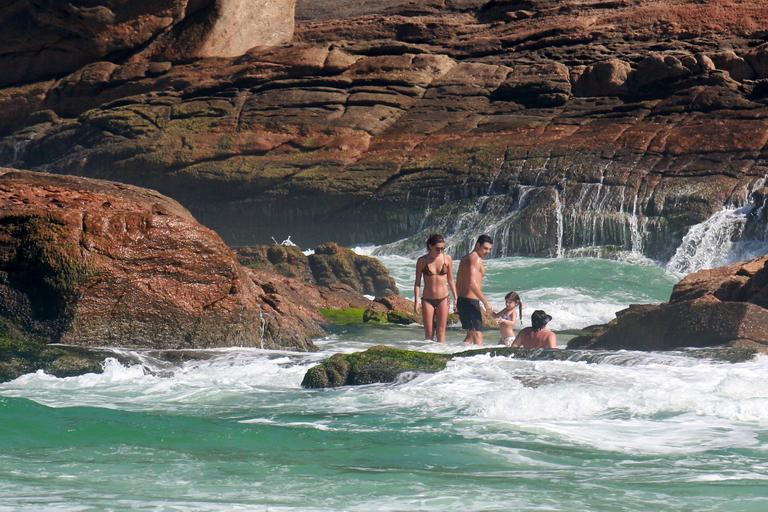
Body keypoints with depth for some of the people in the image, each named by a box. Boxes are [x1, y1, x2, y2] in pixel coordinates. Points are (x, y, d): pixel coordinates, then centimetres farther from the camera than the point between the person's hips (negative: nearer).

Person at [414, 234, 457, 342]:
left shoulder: (447, 259, 0)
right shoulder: (422, 261, -3)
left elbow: (450, 280, 8)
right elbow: (417, 282, 0)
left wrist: (455, 298, 5)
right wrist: (416, 301, -6)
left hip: (443, 299, 1)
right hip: (427, 300, -1)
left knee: (441, 331, -1)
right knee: (429, 333, 1)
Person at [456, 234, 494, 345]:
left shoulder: (465, 259, 18)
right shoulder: (475, 258, -12)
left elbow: (458, 284, 24)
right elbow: (472, 283, -24)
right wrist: (486, 302, -22)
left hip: (461, 300, 10)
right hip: (471, 301, -10)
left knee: (470, 335, 20)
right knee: (477, 336, -14)